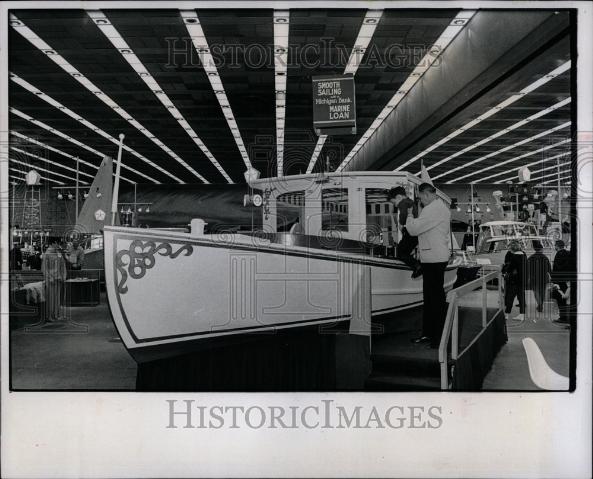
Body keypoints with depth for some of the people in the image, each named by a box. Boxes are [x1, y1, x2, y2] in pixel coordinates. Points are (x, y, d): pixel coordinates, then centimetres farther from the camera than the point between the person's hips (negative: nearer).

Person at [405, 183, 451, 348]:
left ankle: (439, 337, 2)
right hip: (438, 256, 11)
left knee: (436, 298, -5)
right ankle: (427, 333, 23)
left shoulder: (432, 209, -16)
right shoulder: (442, 207, 18)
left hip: (433, 259, -11)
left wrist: (409, 215, 0)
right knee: (430, 296, 15)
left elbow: (413, 229, -19)